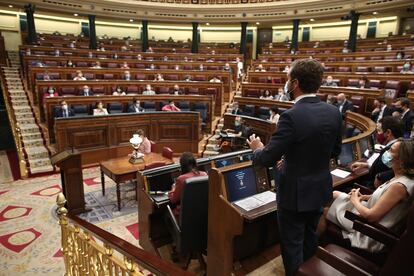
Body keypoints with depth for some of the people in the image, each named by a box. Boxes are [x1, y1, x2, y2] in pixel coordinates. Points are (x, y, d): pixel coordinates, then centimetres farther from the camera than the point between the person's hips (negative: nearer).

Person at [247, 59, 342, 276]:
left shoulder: (292, 116, -27)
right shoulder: (334, 112, -5)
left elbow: (267, 159, -24)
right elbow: (335, 151, 7)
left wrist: (257, 148, -1)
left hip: (295, 192, -7)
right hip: (320, 189, 7)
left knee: (292, 244, 14)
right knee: (310, 239, 28)